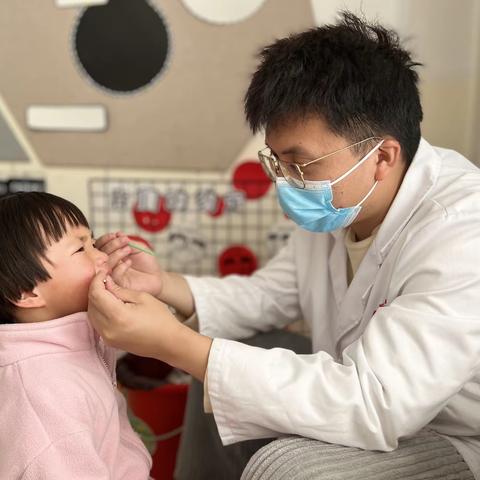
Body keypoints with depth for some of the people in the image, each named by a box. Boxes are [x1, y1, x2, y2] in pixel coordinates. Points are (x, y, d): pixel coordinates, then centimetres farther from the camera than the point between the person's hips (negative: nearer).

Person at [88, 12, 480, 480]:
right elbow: (271, 292, 5)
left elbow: (371, 404, -37)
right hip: (380, 396, 7)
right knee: (217, 372, 7)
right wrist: (165, 285, -12)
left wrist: (175, 345, -38)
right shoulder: (339, 198, -7)